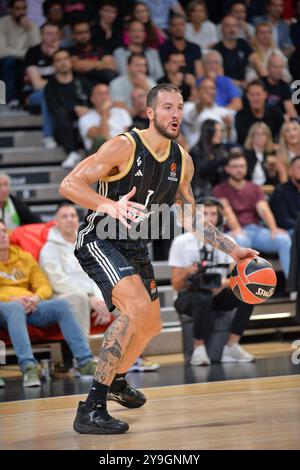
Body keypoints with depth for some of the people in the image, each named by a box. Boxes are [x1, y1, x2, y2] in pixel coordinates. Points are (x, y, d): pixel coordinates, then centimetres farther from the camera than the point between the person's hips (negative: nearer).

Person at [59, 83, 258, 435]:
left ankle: (117, 382, 51)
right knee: (136, 307, -30)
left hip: (134, 245, 9)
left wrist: (232, 250, 8)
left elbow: (190, 218, 14)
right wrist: (111, 206, -40)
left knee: (151, 325, 20)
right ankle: (91, 409, -29)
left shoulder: (182, 161, 3)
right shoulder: (124, 146, -19)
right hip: (99, 239, -8)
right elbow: (68, 185, -23)